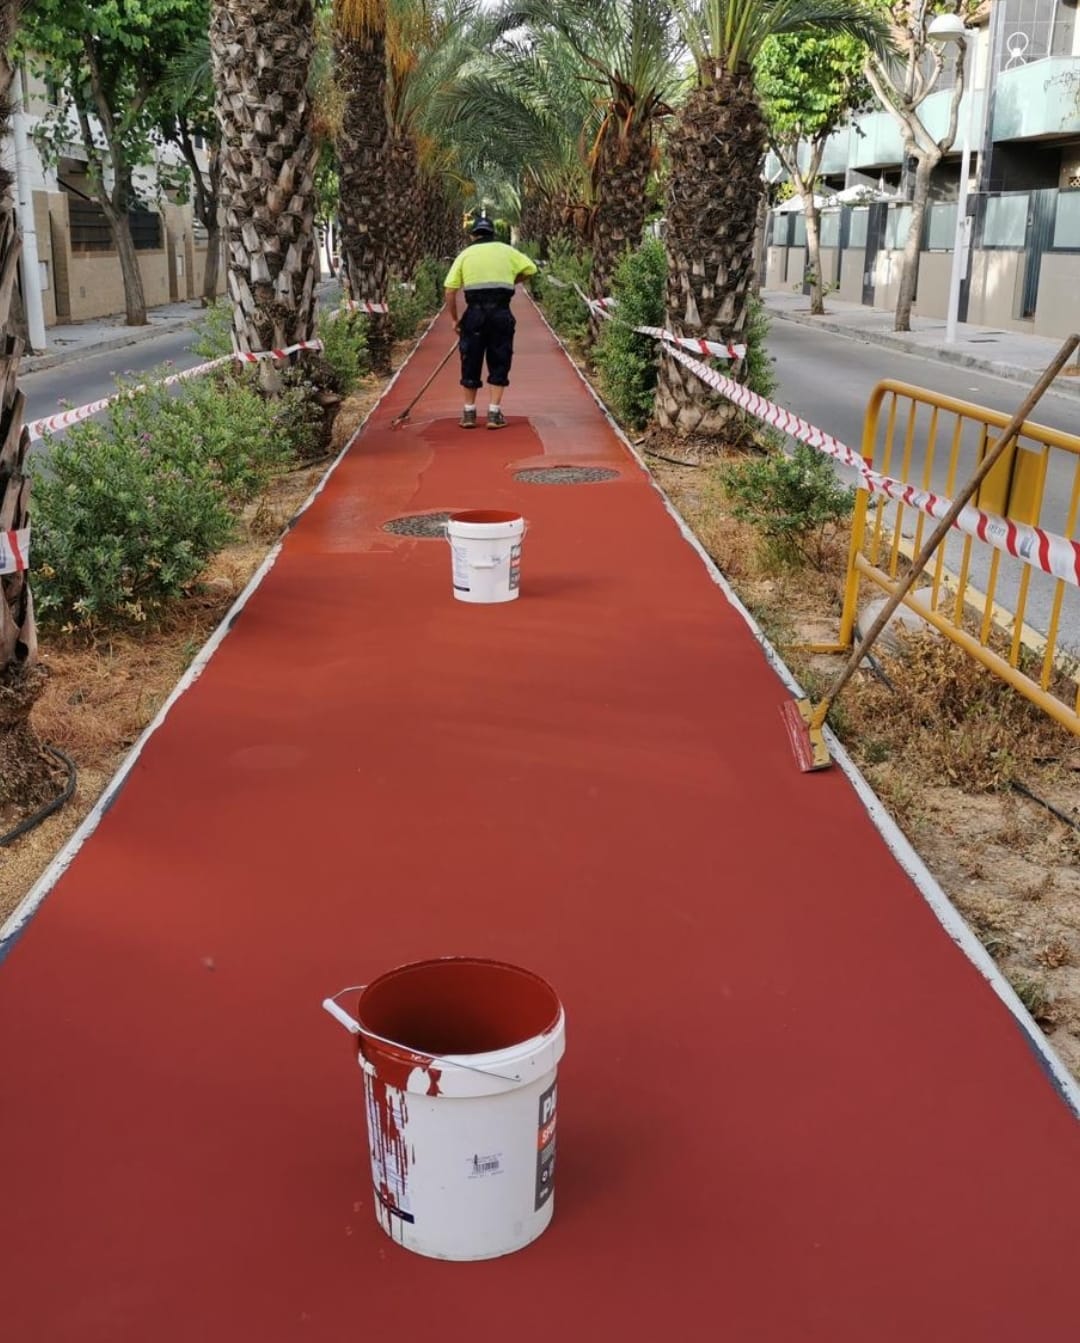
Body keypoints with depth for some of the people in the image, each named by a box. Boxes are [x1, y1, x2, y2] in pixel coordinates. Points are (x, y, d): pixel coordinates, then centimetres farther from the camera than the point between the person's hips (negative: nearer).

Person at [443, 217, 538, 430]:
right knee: (499, 363, 8)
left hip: (475, 311, 0)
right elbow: (530, 269, 6)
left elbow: (450, 291, 2)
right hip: (501, 312, 0)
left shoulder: (465, 254, 10)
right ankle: (494, 413, 4)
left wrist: (455, 319, 10)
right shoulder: (505, 250, 11)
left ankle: (469, 413, 16)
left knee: (471, 362, 10)